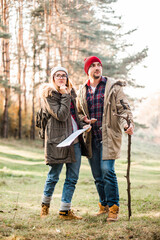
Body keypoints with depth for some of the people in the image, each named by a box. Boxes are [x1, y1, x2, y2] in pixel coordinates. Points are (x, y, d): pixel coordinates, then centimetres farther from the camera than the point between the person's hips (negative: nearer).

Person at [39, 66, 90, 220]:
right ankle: (45, 204, 26)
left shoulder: (70, 92, 18)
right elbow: (61, 115, -16)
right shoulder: (49, 94, -5)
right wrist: (65, 96, -14)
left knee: (72, 178, 4)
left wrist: (83, 125, 8)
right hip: (57, 140, -7)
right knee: (53, 176, 4)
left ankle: (65, 210, 11)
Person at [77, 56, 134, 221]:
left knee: (107, 170, -14)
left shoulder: (113, 87, 1)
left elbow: (123, 108, -3)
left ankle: (113, 207, -2)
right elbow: (78, 113, 22)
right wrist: (85, 120, 0)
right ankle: (104, 204, 25)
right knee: (97, 175, 9)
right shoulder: (82, 91, 13)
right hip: (91, 138, 4)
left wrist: (127, 124, -22)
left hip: (108, 136, -4)